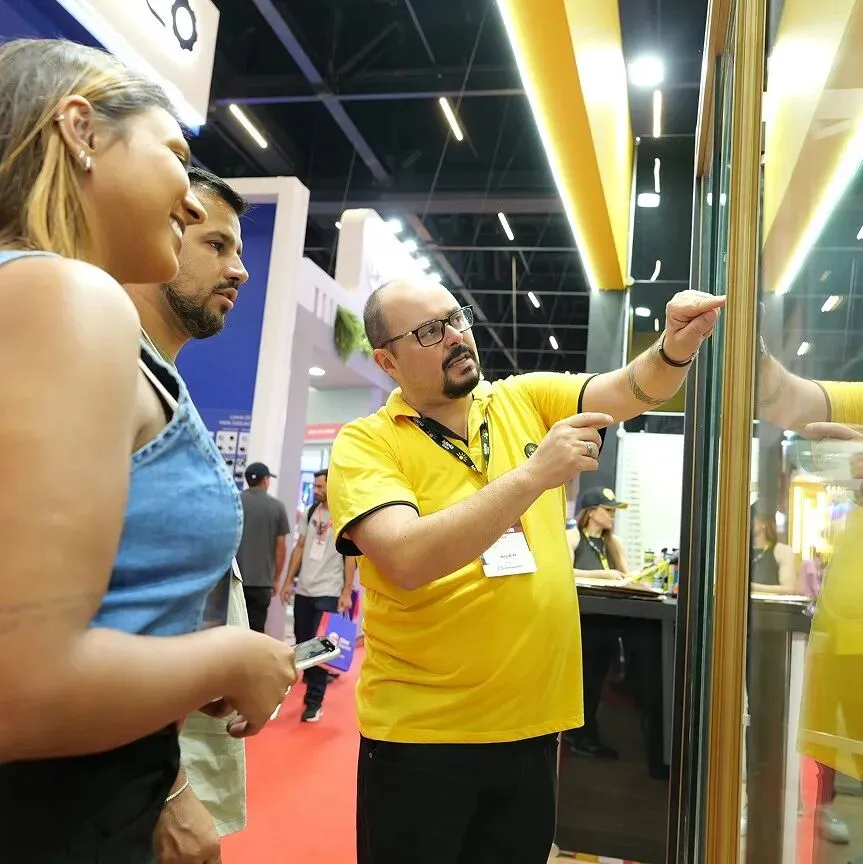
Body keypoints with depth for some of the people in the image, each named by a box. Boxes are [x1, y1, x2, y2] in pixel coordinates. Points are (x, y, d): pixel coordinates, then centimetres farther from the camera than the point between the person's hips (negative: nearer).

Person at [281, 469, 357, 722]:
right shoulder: (311, 512, 8)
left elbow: (351, 556, -7)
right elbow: (300, 547, 13)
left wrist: (347, 592, -11)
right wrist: (289, 581, 9)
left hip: (329, 592, -5)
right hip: (303, 589, 5)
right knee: (302, 642, 12)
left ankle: (315, 700, 8)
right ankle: (314, 681, 31)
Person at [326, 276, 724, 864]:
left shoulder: (528, 400, 4)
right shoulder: (365, 443, -10)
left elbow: (633, 391, -4)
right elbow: (408, 560, -25)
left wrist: (677, 346, -25)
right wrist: (533, 475, -28)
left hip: (532, 721, 4)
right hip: (420, 731, -3)